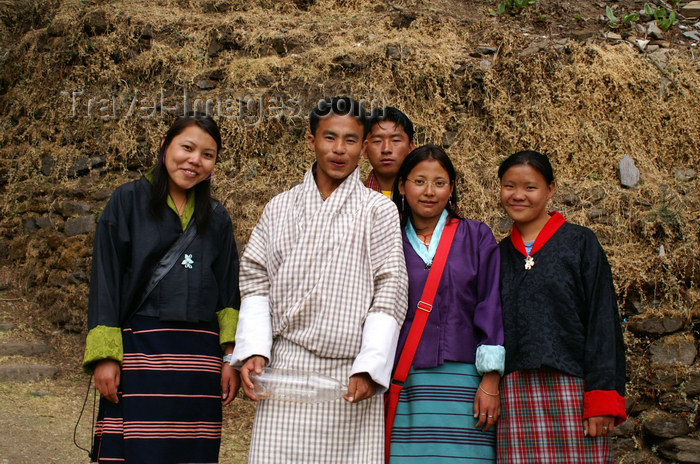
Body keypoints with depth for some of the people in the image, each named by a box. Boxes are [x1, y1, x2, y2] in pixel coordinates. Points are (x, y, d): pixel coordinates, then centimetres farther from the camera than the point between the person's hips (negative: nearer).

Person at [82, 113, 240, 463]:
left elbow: (228, 292, 12)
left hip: (200, 354, 3)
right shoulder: (129, 201, 4)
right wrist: (104, 355, -8)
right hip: (140, 352, -3)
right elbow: (105, 280, -1)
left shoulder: (217, 218, 14)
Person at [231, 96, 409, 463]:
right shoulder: (280, 207, 13)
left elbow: (390, 294, 0)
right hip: (284, 369, 2)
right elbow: (256, 283, 11)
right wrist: (252, 351, -2)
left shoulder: (378, 210, 4)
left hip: (350, 377, -2)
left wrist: (369, 368, -8)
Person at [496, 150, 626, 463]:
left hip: (571, 387, -3)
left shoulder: (580, 243, 4)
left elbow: (603, 322, -2)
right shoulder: (500, 254, 14)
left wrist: (602, 396, -10)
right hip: (515, 389, 3)